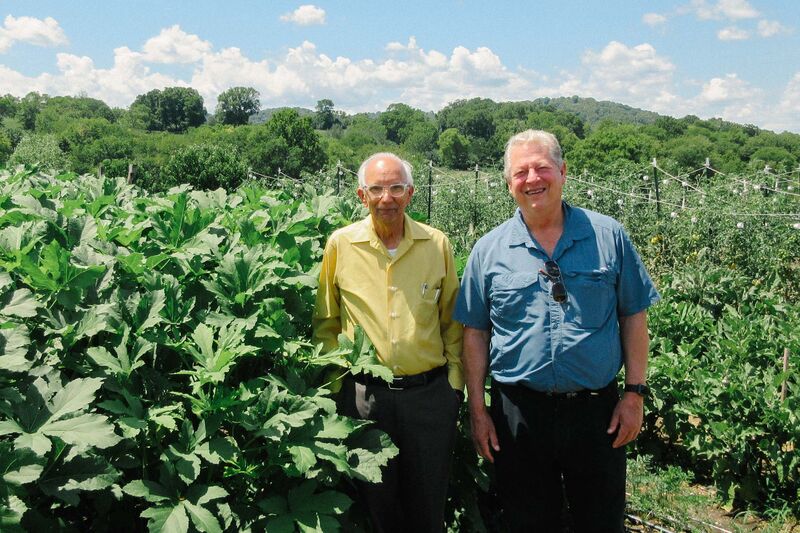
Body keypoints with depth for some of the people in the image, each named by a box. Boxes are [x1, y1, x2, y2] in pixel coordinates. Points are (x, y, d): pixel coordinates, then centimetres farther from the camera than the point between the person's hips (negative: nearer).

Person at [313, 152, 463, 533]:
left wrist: (455, 381, 5)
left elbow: (451, 320, 8)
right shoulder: (341, 244, -3)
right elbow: (325, 321, 5)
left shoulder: (437, 244, 0)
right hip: (363, 395, 0)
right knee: (375, 502, 15)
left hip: (430, 393, 1)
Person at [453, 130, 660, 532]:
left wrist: (635, 392, -1)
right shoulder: (489, 250, 1)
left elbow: (633, 317, 4)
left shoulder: (608, 236, 0)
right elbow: (474, 332, 4)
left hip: (596, 409, 0)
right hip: (519, 413, 1)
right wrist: (477, 410, 1)